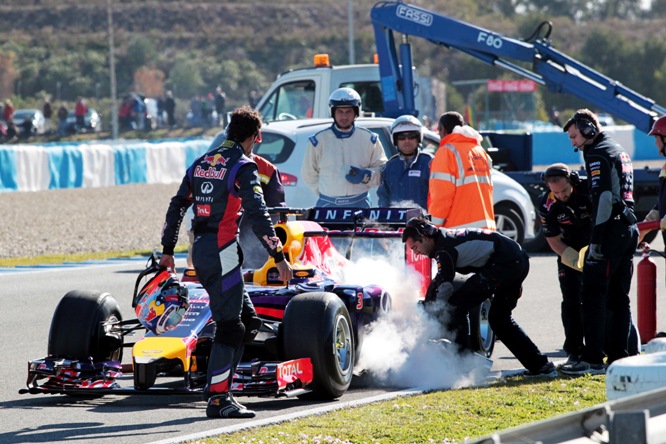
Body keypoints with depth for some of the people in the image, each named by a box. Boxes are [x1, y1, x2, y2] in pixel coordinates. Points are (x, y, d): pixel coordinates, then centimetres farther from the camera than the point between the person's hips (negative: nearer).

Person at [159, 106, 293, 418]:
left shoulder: (201, 163, 15)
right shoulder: (242, 167, -8)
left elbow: (176, 207, 17)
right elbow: (257, 216, -16)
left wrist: (168, 249, 23)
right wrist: (278, 257, -13)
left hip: (199, 251, 8)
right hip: (222, 252, -8)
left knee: (242, 319, 17)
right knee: (229, 327, -6)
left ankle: (219, 385, 17)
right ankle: (217, 399, -9)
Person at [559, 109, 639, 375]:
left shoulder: (598, 154, -9)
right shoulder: (619, 151, 21)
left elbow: (603, 198, -18)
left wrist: (596, 241, -22)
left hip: (611, 231, -10)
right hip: (629, 230, 10)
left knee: (594, 295, -9)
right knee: (619, 297, 11)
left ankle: (593, 359, -13)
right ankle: (619, 356, 11)